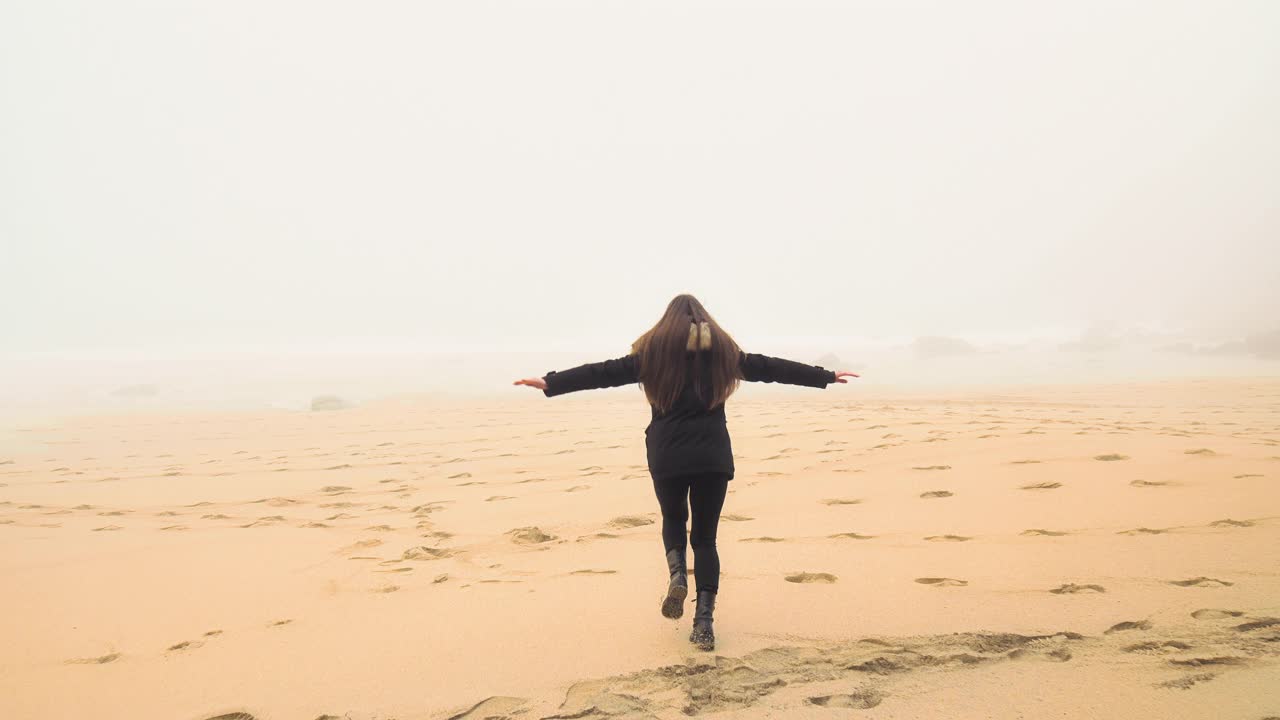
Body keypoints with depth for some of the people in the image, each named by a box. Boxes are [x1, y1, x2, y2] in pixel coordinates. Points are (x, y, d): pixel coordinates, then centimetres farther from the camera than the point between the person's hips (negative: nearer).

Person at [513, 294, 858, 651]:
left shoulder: (654, 351, 4)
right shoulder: (723, 350, 10)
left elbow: (604, 372, 0)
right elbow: (771, 367, 16)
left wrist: (551, 383, 3)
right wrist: (827, 376, 27)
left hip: (668, 456, -1)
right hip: (713, 457, 1)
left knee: (673, 519, 24)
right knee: (705, 537, 9)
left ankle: (677, 574, -4)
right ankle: (704, 623, 1)